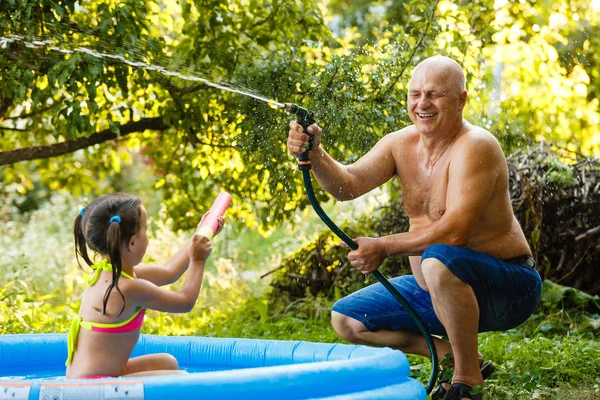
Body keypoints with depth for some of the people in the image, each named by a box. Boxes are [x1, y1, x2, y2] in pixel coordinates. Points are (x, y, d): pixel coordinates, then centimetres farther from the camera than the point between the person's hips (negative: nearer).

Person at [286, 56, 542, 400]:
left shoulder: (474, 147, -22)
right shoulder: (400, 144, 2)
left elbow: (455, 231, -31)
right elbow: (348, 185, -11)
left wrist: (384, 248, -24)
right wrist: (315, 155, -30)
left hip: (507, 287, -8)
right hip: (437, 292, 8)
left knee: (438, 260, -40)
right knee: (346, 321, 8)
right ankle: (454, 358, 11)